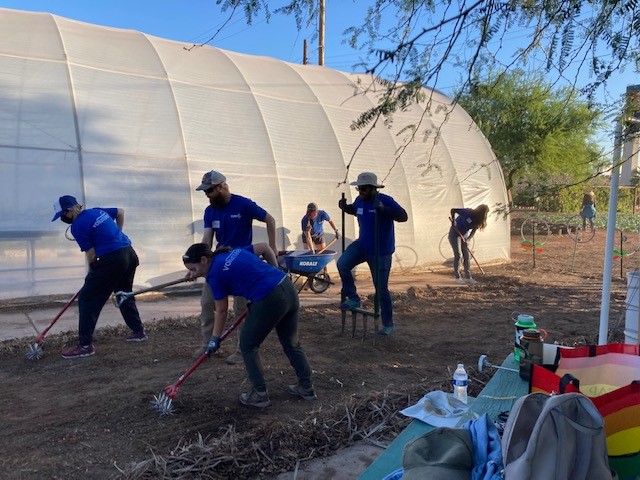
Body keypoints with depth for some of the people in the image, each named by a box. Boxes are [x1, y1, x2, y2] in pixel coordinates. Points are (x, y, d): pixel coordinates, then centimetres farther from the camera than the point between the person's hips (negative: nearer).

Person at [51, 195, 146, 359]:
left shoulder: (77, 226, -8)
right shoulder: (97, 211, 15)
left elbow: (91, 255, -8)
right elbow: (120, 212, 30)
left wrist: (92, 276, 7)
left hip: (112, 259, -9)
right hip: (130, 254, 9)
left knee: (87, 299, 0)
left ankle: (85, 345, 1)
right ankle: (138, 331, 35)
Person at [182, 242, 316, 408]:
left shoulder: (215, 275, -3)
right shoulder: (235, 251, 16)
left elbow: (221, 311, 4)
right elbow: (265, 248, 19)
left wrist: (214, 339, 16)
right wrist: (275, 271, 25)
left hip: (269, 300, -8)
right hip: (289, 288, 8)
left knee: (248, 345, 13)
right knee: (292, 343, 22)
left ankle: (260, 395, 17)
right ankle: (306, 388, 33)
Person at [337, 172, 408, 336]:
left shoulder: (385, 200, -19)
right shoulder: (359, 200, 1)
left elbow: (403, 216, -28)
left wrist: (383, 209, -41)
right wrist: (345, 207, 3)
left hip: (381, 252, -6)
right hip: (362, 245, 6)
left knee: (381, 289, 0)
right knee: (342, 264, -16)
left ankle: (388, 324, 17)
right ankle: (353, 299, 2)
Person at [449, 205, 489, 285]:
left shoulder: (477, 220, -6)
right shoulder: (468, 212, -26)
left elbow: (473, 232, -8)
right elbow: (453, 210, -24)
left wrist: (467, 240, -24)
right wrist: (453, 220, -34)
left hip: (464, 235, 7)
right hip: (454, 234, -7)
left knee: (466, 255, 3)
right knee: (457, 255, -7)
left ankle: (468, 277, 9)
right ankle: (457, 277, 2)